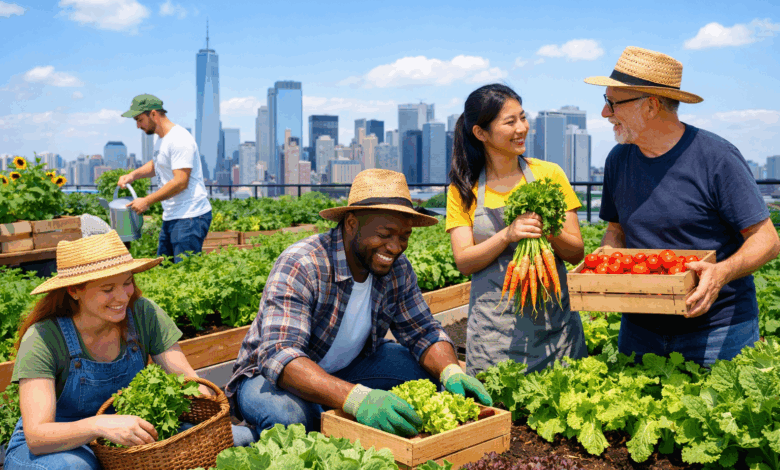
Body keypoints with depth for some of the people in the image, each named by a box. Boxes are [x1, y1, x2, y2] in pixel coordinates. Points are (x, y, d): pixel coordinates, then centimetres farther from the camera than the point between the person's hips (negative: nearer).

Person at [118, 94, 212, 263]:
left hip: (190, 217, -10)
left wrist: (147, 201, -16)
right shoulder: (161, 139, 16)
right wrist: (133, 175, 16)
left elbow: (180, 182, -23)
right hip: (170, 217, 10)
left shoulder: (179, 140, -16)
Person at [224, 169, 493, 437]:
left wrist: (452, 373, -26)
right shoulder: (299, 267, -30)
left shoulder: (397, 268, -9)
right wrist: (356, 398, -56)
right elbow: (279, 357, -41)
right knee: (287, 415, -38)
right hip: (272, 376, -6)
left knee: (429, 368, -9)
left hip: (347, 371, 6)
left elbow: (424, 332, -2)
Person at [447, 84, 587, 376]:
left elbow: (576, 252, 4)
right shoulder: (463, 189, 5)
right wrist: (508, 235, -19)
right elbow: (464, 262, -4)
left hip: (553, 319, 1)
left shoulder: (549, 174, 5)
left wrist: (547, 230, -16)